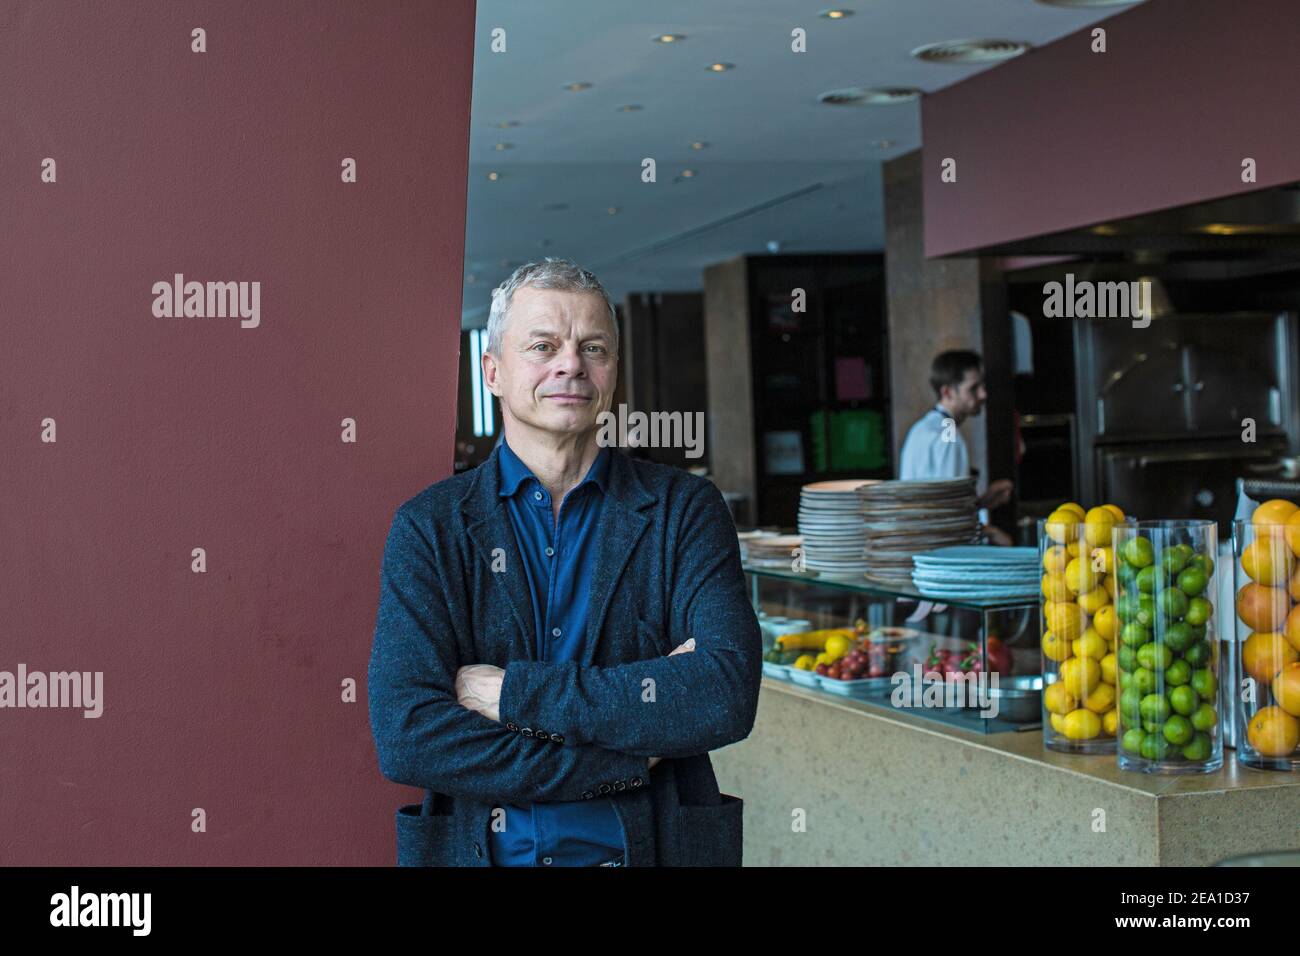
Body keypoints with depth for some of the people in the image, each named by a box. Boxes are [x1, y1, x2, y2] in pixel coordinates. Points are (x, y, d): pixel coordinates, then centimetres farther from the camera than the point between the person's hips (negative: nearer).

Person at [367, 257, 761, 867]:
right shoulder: (428, 526, 2)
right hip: (483, 852, 0)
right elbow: (404, 737, -10)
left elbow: (728, 694, -11)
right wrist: (629, 759, -13)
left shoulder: (685, 510, 3)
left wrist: (513, 692, -14)